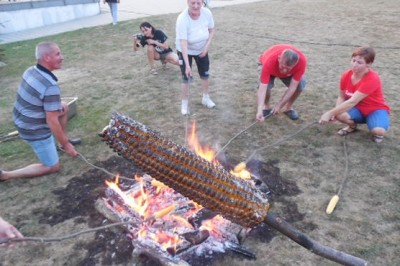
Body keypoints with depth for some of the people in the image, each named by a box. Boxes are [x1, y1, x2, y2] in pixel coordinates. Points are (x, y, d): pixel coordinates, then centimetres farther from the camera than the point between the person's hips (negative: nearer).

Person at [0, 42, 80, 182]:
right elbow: (52, 122, -26)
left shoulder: (31, 71, -4)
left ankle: (64, 139, 34)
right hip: (35, 130, -8)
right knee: (53, 167, 6)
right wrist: (66, 145, -14)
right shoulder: (51, 86, -30)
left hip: (22, 120, 9)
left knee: (64, 107, 20)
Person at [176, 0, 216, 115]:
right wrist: (187, 65, -44)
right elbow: (183, 43, -38)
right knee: (186, 77, -2)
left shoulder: (207, 13, -20)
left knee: (205, 75, 13)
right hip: (185, 51, -4)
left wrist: (207, 46, -16)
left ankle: (206, 98, 34)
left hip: (202, 50, 4)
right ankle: (185, 103, 16)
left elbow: (211, 31, -3)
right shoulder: (182, 19, -33)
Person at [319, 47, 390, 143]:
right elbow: (342, 97, -1)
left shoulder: (372, 79, -29)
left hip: (376, 110, -4)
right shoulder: (346, 75, -10)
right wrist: (334, 112, -23)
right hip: (358, 109, 4)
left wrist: (329, 113, -40)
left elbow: (352, 101, -36)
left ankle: (377, 132, 5)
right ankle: (352, 126, 6)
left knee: (378, 131, -36)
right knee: (339, 115, -30)